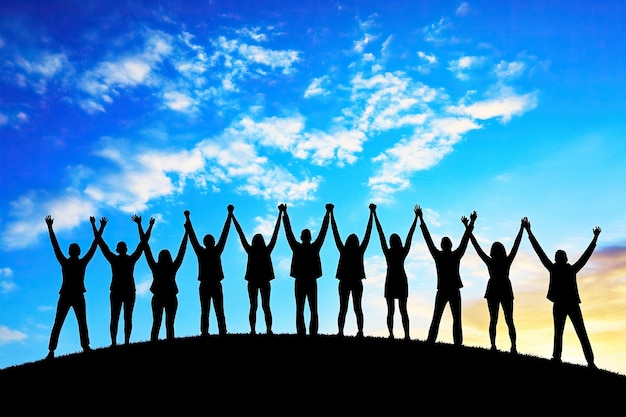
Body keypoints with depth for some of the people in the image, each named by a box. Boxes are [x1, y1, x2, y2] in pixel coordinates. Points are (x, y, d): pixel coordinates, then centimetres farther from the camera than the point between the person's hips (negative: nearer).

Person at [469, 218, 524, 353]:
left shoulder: (490, 262, -11)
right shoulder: (507, 261, -9)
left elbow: (477, 247, -10)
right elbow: (516, 245, -6)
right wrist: (522, 228, -2)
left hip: (493, 291, 0)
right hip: (506, 291, 0)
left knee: (493, 319, 4)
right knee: (509, 320, 4)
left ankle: (493, 345, -8)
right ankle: (513, 346, -7)